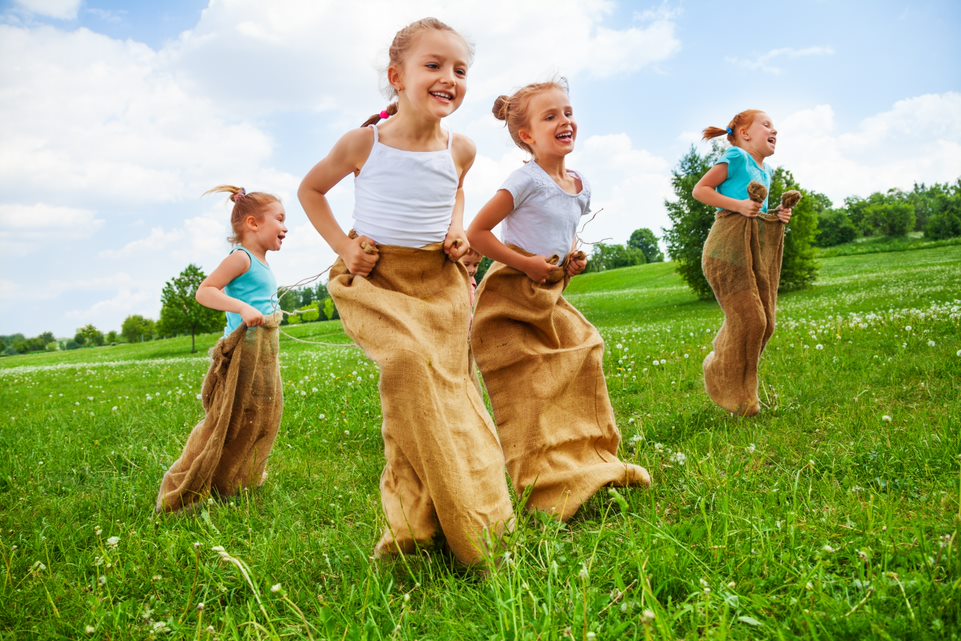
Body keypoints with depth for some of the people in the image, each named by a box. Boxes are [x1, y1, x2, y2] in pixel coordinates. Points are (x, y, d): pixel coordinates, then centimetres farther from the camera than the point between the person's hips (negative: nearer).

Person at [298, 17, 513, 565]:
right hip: (375, 279, -3)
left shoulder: (460, 149, -1)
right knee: (410, 362, -27)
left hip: (440, 281, 4)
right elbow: (310, 190, 7)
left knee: (447, 388, -2)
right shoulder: (364, 143, -9)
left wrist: (457, 230, 4)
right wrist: (342, 245, -5)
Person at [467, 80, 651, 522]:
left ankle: (591, 463, 26)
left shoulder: (578, 187, 9)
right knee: (529, 394, -5)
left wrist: (572, 261, 4)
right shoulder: (526, 181, -15)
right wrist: (525, 263, -19)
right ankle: (550, 485, 4)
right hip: (510, 300, -8)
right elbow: (476, 233, -17)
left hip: (549, 298, 8)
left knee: (585, 360, 10)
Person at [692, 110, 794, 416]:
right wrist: (738, 205, -18)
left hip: (761, 246, 9)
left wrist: (777, 216, 10)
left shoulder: (766, 171, 21)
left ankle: (743, 388, 22)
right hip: (729, 244, -9)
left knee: (765, 322, 6)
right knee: (748, 319, -12)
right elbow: (700, 190, -9)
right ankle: (729, 391, 7)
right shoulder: (737, 157, -4)